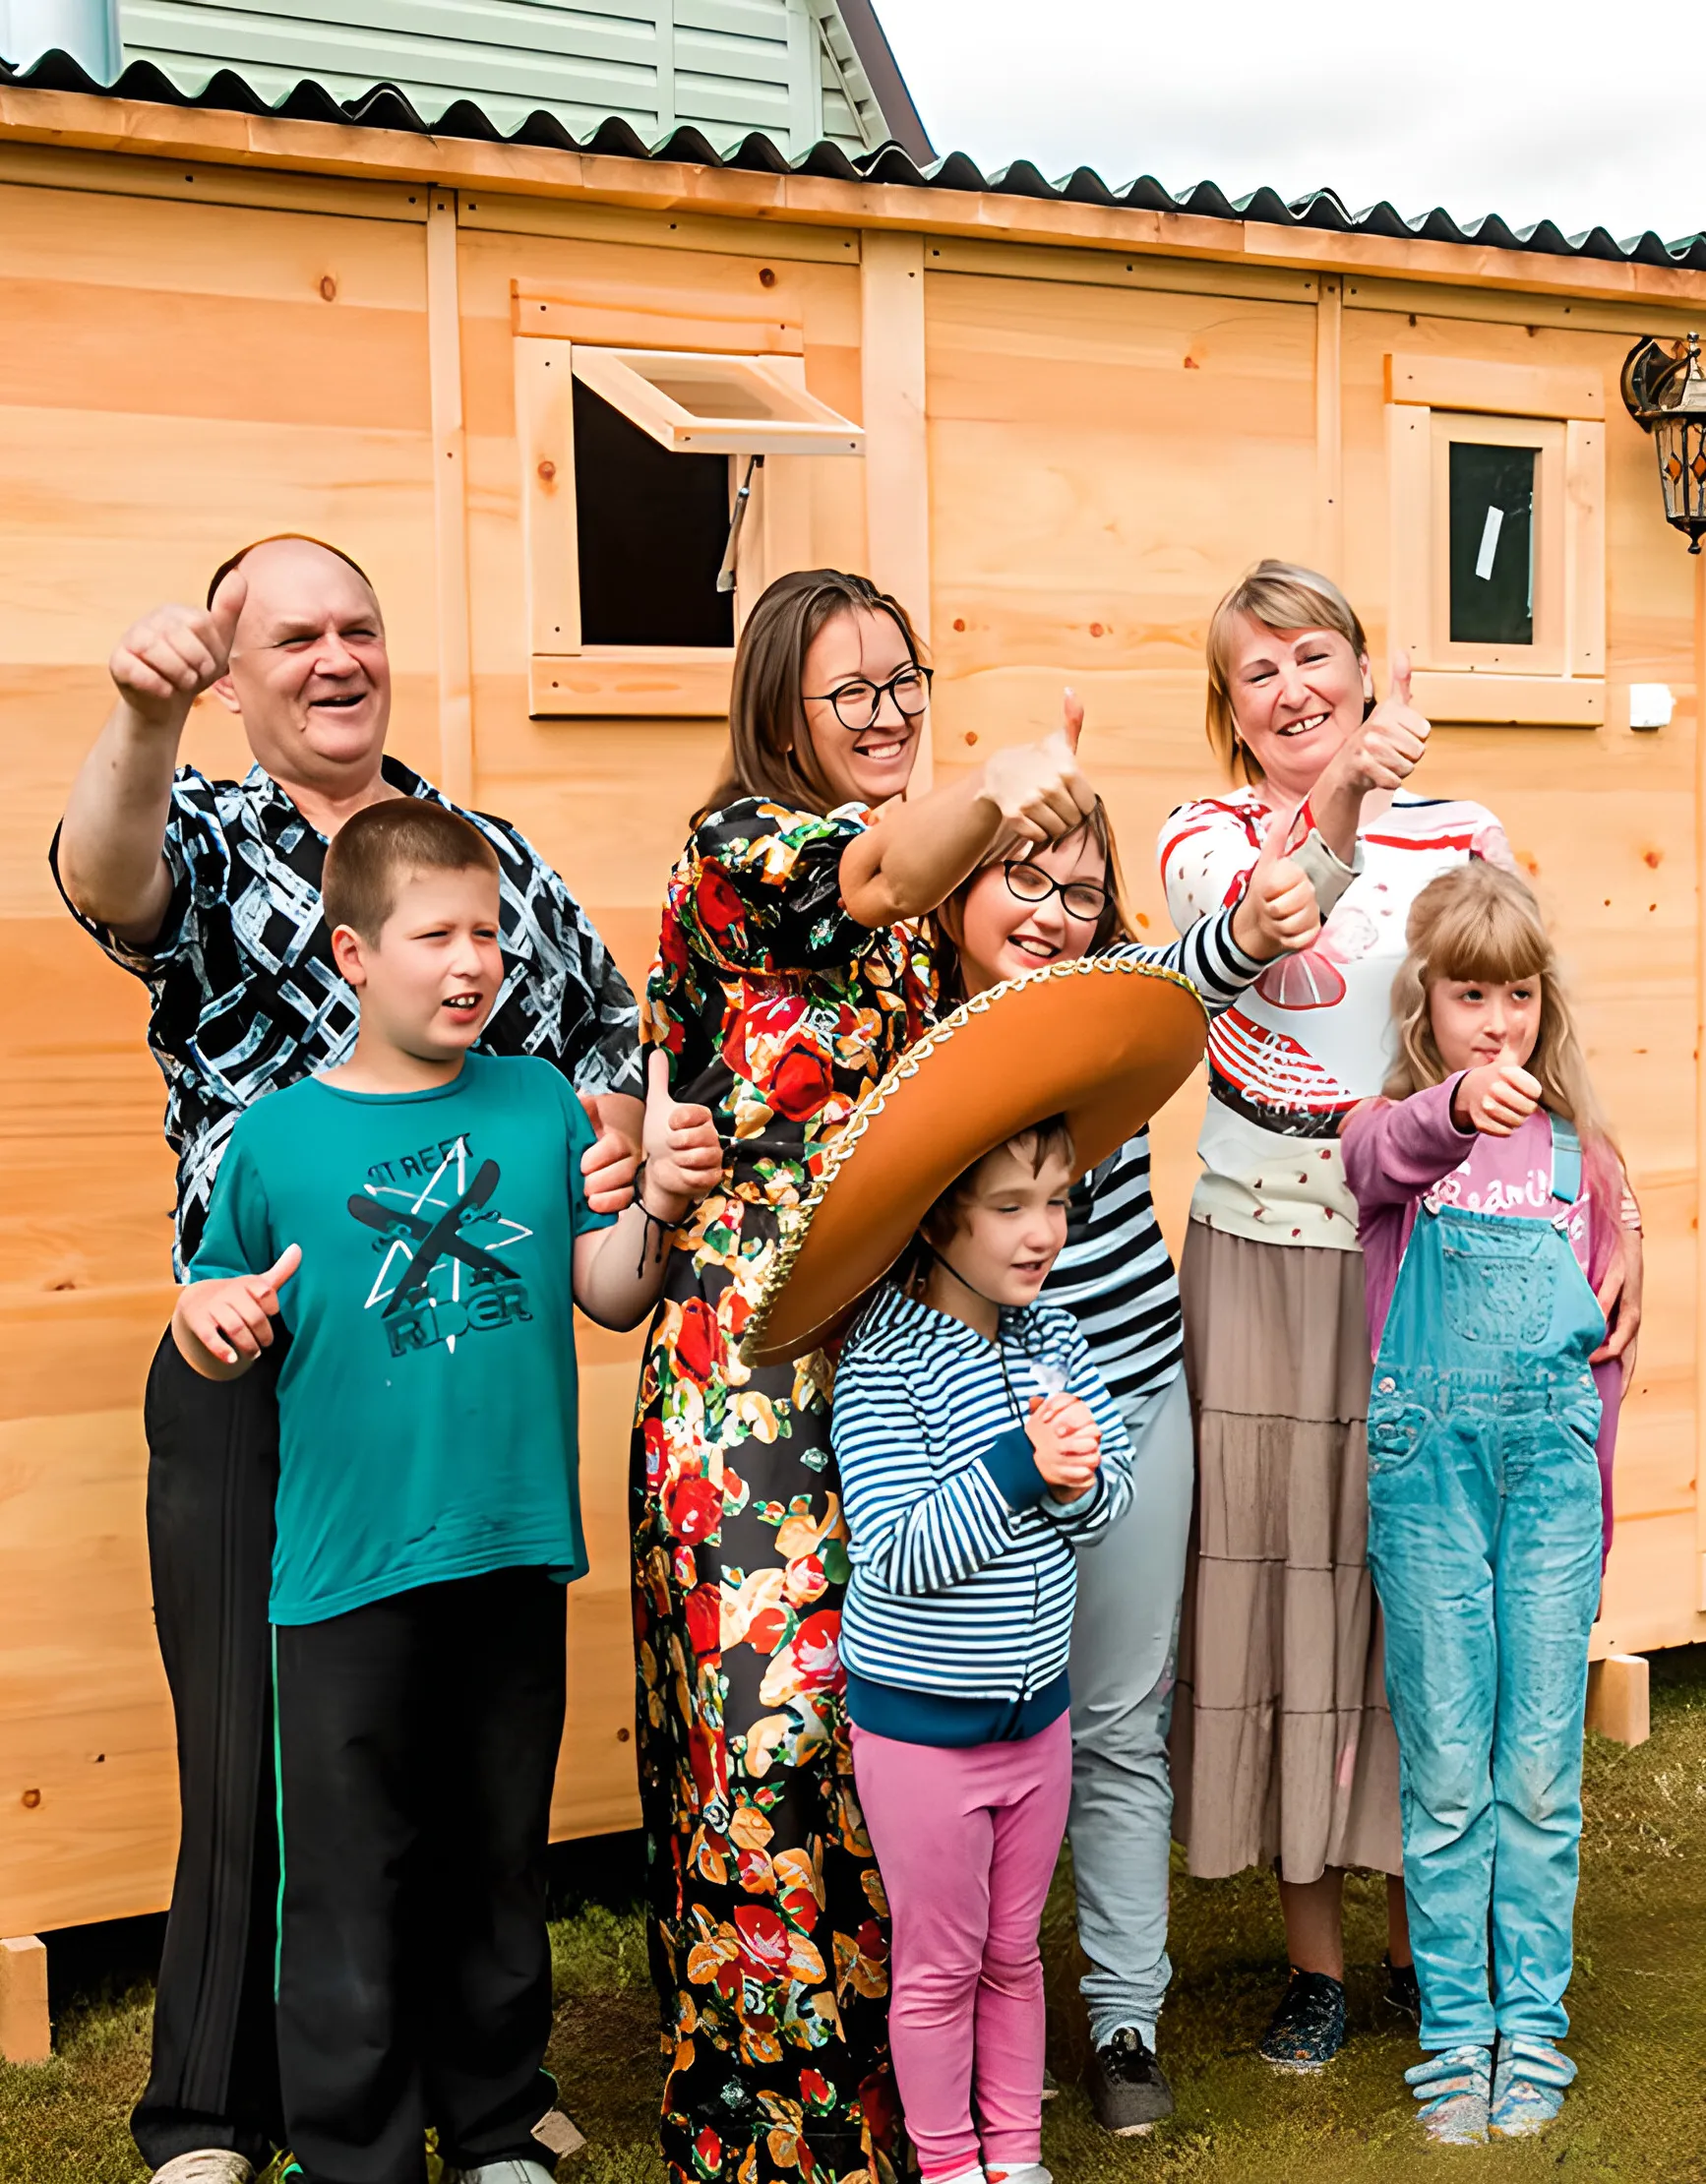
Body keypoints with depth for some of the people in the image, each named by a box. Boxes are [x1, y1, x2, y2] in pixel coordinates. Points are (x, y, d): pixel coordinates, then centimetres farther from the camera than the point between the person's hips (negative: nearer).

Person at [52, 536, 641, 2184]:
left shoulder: (493, 853, 12)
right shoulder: (204, 839, 2)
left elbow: (614, 1026, 21)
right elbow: (105, 882, -22)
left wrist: (619, 1125, 0)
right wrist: (145, 716, -41)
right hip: (256, 1381, -3)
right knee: (259, 1766, 5)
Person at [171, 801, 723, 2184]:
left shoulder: (541, 1103, 3)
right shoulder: (278, 1138, -4)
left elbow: (610, 1300, 5)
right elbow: (223, 1312, 5)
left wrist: (659, 1211, -13)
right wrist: (208, 1319, -17)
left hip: (517, 1552, 3)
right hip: (350, 1570, -3)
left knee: (502, 1863, 17)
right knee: (354, 1879, 6)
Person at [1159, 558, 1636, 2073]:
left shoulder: (1465, 840, 5)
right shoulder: (1208, 837, 0)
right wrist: (1339, 800, -38)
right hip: (1264, 1265, -1)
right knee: (1284, 1576, 4)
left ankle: (1420, 1934, 28)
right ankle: (1314, 1958, 21)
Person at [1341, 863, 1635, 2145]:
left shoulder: (1578, 1150, 10)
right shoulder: (1400, 1128, 3)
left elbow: (1603, 1338, 15)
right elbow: (1375, 1155, -24)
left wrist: (1594, 1495, 13)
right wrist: (1458, 1104, -45)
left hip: (1552, 1454, 2)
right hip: (1430, 1453, -2)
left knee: (1542, 1764, 6)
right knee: (1446, 1769, 4)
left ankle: (1533, 2032, 19)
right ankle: (1457, 2038, 16)